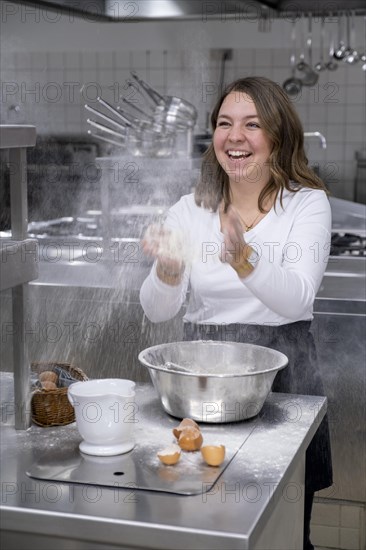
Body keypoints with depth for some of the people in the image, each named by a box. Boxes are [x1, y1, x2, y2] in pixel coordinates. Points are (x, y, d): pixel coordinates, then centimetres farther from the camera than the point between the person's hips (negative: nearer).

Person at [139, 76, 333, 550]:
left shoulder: (307, 203, -3)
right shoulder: (190, 209, 5)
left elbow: (297, 299, -18)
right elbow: (157, 312, -2)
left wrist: (243, 258, -35)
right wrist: (168, 270, -23)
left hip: (281, 368, -2)